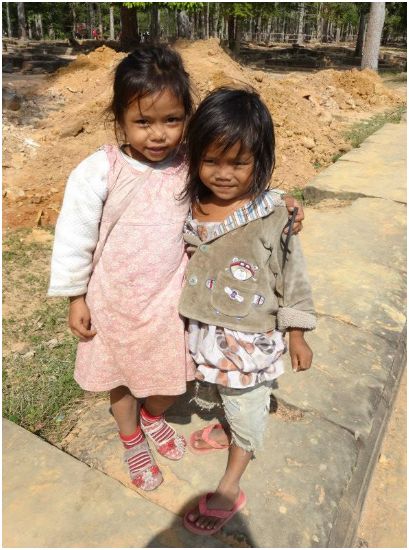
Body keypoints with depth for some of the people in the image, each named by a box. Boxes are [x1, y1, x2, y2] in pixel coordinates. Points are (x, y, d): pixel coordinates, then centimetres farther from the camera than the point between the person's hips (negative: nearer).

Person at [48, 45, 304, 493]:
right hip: (116, 302, -1)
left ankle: (154, 418, 57)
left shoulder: (192, 167, -11)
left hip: (170, 300, 2)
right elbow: (74, 236, -10)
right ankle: (131, 440, 52)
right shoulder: (99, 172, -19)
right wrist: (76, 298, -5)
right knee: (122, 376, 20)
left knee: (171, 373, 20)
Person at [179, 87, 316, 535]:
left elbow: (292, 277, -12)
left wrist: (297, 335, -5)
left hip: (251, 336, -4)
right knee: (225, 392, 30)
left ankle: (229, 489, 36)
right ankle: (230, 431, 61)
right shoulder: (189, 207, -9)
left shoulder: (271, 216, -22)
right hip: (206, 329, 5)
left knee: (247, 404, 16)